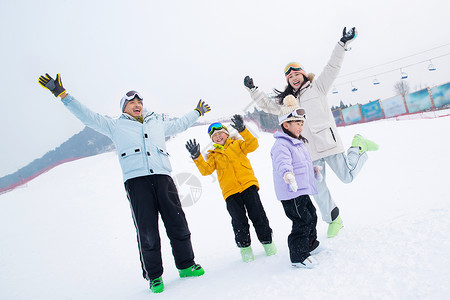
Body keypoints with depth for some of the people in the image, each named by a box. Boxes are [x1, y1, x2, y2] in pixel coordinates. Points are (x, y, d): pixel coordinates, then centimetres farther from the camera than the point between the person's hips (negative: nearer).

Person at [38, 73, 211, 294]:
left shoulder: (158, 124, 27)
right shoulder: (115, 126, 19)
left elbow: (179, 124, 42)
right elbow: (88, 116, 15)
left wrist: (197, 112, 52)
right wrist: (62, 94, 9)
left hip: (162, 177, 3)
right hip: (136, 180, -3)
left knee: (178, 224, -1)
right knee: (147, 231, -6)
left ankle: (186, 265, 15)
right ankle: (154, 276, 9)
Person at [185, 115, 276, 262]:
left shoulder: (237, 144, 16)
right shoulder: (213, 155, 19)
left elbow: (252, 145, -4)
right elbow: (206, 170, 2)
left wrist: (242, 130, -17)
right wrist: (197, 157, -14)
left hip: (248, 184, -1)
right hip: (230, 191, 1)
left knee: (258, 215, -3)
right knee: (239, 221, -3)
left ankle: (267, 241, 15)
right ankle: (244, 246, 15)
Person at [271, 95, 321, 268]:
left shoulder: (298, 143, 15)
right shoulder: (281, 145, -19)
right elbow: (282, 162, -38)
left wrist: (313, 169, 41)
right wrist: (287, 174, -56)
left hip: (302, 191, 11)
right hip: (290, 194, -11)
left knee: (311, 215, 23)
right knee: (302, 221, -8)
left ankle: (310, 244, 44)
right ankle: (299, 257, 5)